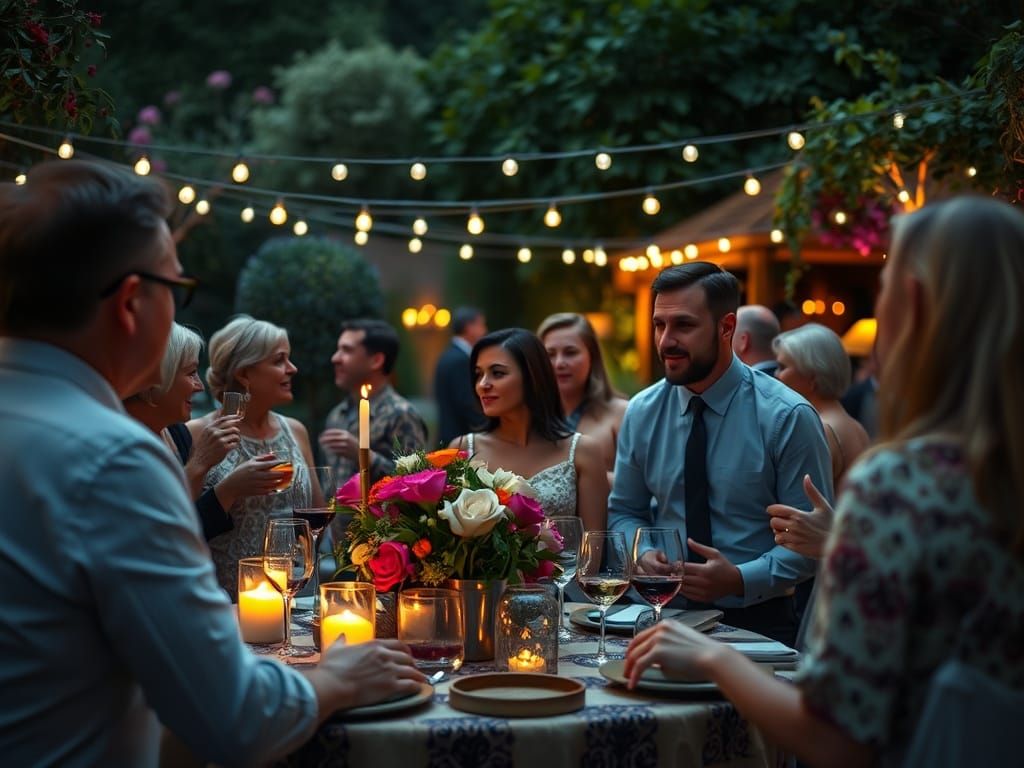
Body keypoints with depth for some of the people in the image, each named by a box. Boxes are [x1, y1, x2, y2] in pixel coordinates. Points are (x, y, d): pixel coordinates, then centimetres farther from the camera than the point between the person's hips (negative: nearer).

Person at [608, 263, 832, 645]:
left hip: (757, 622, -3)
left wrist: (740, 580, -18)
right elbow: (624, 512, 16)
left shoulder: (787, 417, -6)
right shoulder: (642, 413, 6)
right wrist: (644, 556, -5)